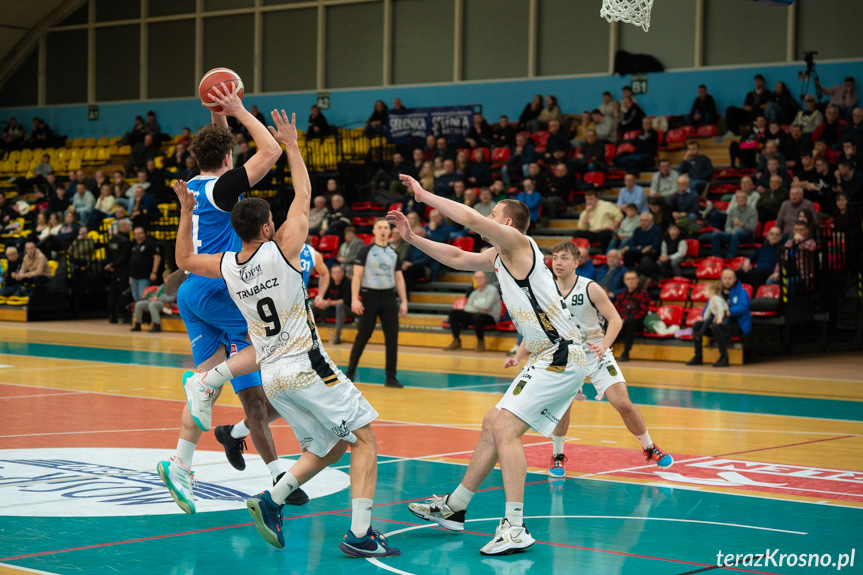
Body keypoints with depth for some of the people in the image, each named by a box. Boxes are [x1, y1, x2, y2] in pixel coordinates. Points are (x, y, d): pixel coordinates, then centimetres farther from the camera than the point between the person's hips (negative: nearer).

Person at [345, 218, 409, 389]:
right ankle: (350, 373, 15)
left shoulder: (393, 253, 12)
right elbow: (357, 275, -6)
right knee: (362, 337, 1)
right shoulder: (366, 251, -2)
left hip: (389, 298, 4)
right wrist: (354, 299, -15)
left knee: (392, 338, -1)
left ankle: (390, 377, 4)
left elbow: (399, 279, 15)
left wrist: (404, 301, 7)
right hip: (370, 296, -4)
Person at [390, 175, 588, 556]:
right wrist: (412, 238, 26)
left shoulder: (517, 242, -9)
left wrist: (424, 195, -11)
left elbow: (469, 217, -22)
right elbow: (456, 258, 31)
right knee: (492, 425, 16)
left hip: (561, 356, -11)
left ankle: (515, 527, -18)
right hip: (549, 357, 11)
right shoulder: (499, 256, 19)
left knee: (505, 428, -17)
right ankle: (454, 508, 28)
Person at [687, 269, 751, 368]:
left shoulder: (741, 292, 0)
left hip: (737, 325, -6)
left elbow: (742, 307, -18)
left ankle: (724, 358, -30)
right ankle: (698, 357, -6)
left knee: (716, 326, -36)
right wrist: (705, 317, -9)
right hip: (720, 322, 6)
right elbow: (708, 308, 16)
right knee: (697, 325, -13)